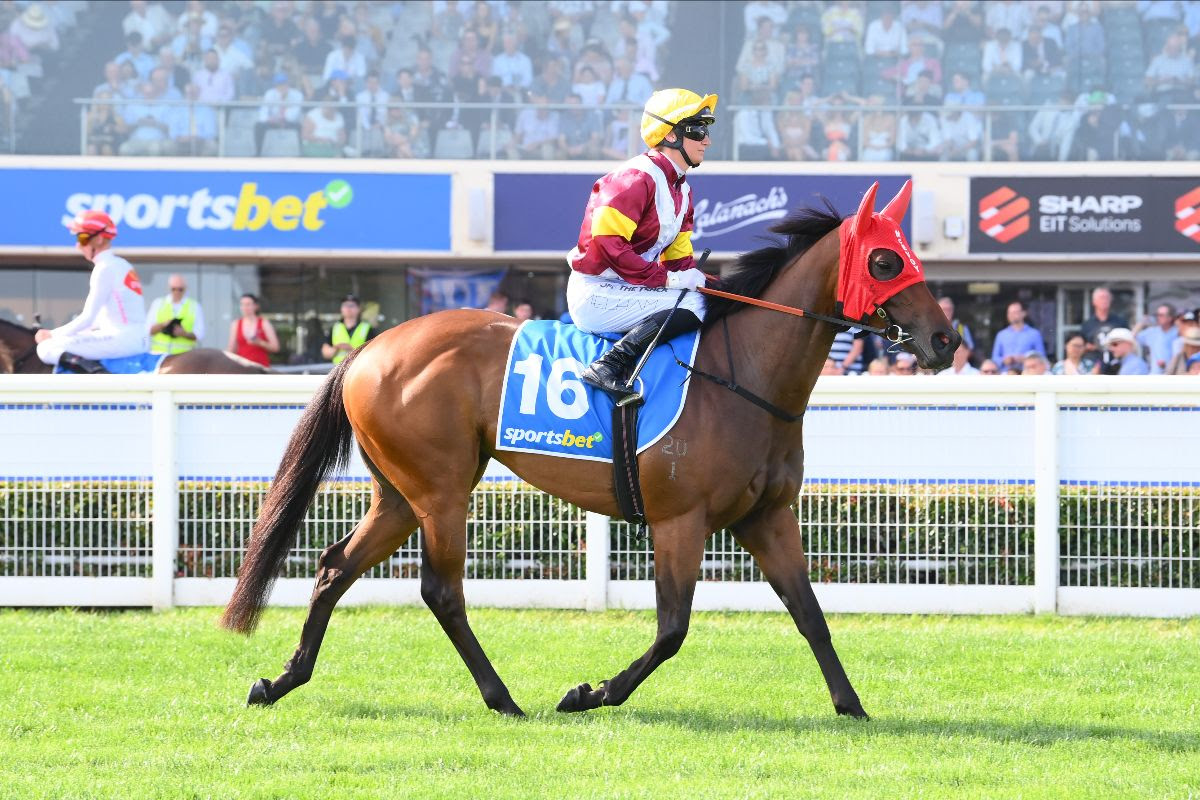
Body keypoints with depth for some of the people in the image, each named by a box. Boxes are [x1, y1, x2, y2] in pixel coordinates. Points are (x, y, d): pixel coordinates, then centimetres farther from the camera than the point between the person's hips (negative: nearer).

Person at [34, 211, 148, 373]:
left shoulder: (105, 268, -12)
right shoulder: (121, 265, 17)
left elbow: (87, 319, -14)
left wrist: (52, 335, -3)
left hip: (122, 339, -10)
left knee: (47, 348, -17)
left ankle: (97, 372, -29)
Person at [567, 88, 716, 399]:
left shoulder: (681, 190, 15)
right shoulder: (638, 178, -15)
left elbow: (678, 258, 18)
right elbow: (607, 243, -23)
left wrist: (700, 279, -3)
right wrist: (666, 278, -23)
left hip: (627, 290, 10)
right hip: (597, 295, -10)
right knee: (696, 304, -22)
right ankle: (609, 366, -29)